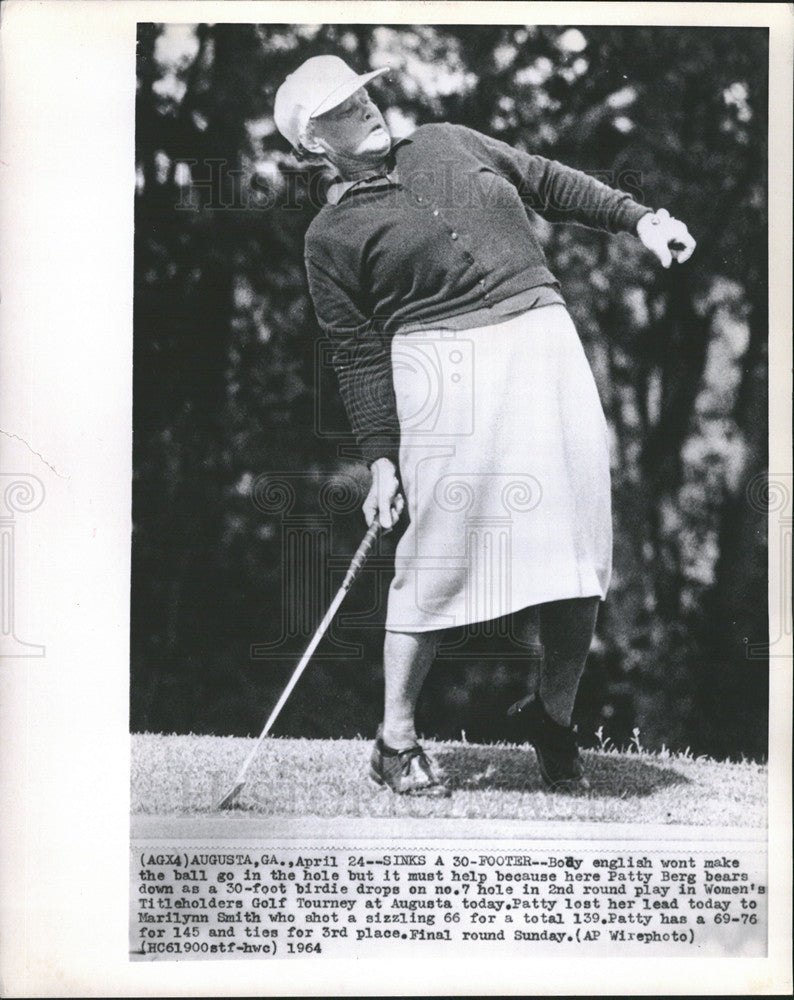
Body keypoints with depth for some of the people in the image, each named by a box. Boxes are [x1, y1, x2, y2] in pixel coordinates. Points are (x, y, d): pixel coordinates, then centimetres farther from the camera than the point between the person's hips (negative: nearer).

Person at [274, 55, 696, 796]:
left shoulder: (447, 144, 18)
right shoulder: (332, 236, 4)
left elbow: (550, 183, 25)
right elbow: (359, 357, 1)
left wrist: (637, 218, 15)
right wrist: (381, 460, -5)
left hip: (547, 342, 5)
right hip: (446, 367, -4)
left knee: (578, 545, -1)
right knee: (439, 553, -6)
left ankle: (553, 715, 15)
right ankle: (395, 741, 8)